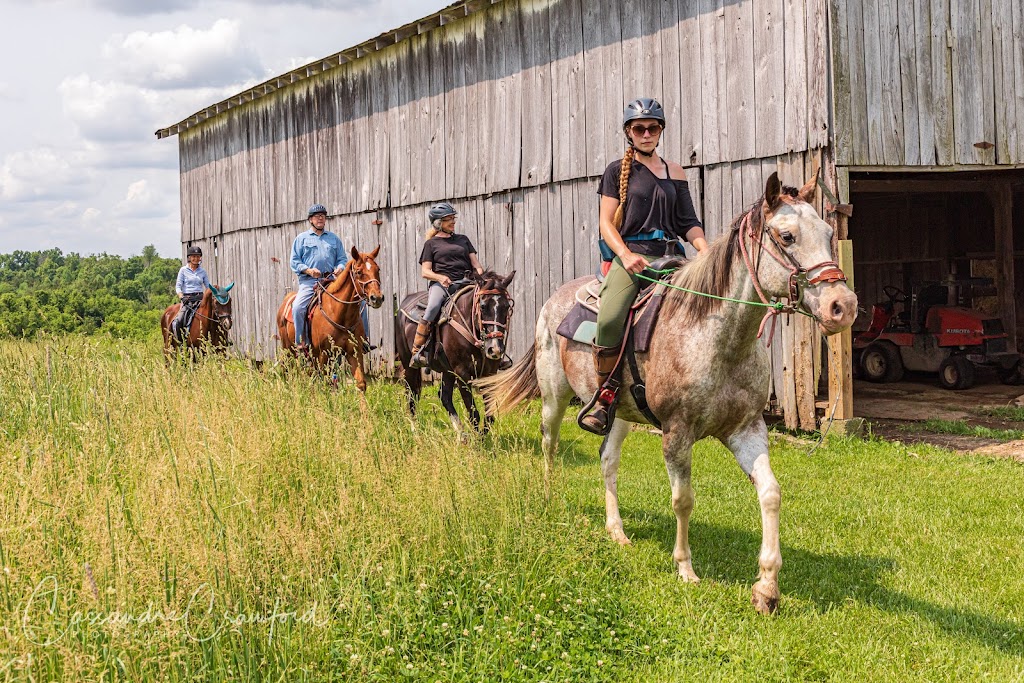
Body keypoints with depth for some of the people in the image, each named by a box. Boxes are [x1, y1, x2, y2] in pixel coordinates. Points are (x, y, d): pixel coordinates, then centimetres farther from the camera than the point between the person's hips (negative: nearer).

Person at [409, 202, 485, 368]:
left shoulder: (463, 239, 25)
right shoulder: (431, 243, 15)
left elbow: (475, 261, 20)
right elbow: (425, 271, 7)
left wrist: (480, 271, -4)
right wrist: (441, 277, -14)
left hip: (464, 283, 3)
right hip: (440, 284, -3)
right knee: (433, 308, -34)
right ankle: (417, 350, -32)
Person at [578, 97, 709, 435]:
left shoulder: (675, 172, 19)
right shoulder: (618, 171, 10)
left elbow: (689, 222, 16)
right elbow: (606, 223, 3)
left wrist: (705, 250, -4)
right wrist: (626, 255, -15)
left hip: (668, 256, 4)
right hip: (629, 256, -3)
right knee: (610, 319, -31)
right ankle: (604, 397, -16)